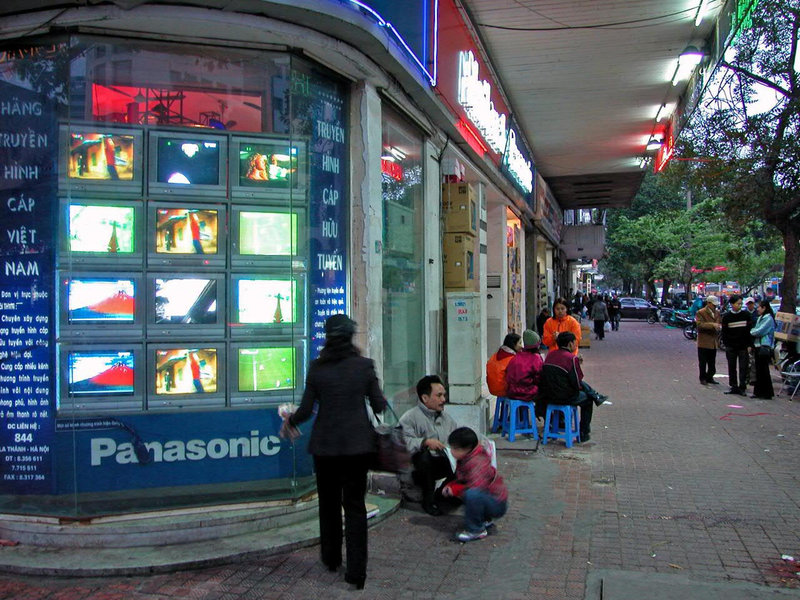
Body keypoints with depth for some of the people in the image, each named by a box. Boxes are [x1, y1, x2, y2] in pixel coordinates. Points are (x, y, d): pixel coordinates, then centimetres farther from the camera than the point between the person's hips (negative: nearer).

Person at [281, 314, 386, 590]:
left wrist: (290, 422, 17)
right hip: (358, 444, 0)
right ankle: (356, 570, 4)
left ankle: (331, 559, 33)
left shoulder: (317, 368, -5)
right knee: (355, 505, 6)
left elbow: (306, 409, -2)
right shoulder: (364, 366, -5)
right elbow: (379, 406, -1)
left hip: (325, 445, 1)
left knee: (329, 502, 19)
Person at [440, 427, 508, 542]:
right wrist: (450, 486, -4)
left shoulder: (476, 463, -27)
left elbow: (476, 487, -33)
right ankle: (485, 520, 18)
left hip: (498, 505, -10)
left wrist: (454, 489, -20)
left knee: (472, 494, -34)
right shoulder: (463, 460, 5)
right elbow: (461, 479, 16)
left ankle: (476, 530, -14)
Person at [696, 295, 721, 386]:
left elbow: (719, 323, 23)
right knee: (703, 362, 1)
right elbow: (700, 324, -18)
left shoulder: (717, 312, 15)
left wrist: (718, 326, -1)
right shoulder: (700, 312, -7)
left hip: (713, 342, 6)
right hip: (704, 342, -6)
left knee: (712, 363, 11)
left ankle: (709, 377, 21)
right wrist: (712, 325, -26)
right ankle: (703, 378, 11)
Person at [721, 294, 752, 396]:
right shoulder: (726, 316, 1)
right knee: (732, 367, 7)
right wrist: (726, 345, -2)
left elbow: (750, 330, 2)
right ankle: (734, 387, 16)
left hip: (743, 346, -1)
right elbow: (724, 332, 5)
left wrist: (749, 345, -3)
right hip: (731, 346, 1)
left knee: (743, 368, -1)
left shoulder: (746, 315, 0)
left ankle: (742, 387, 5)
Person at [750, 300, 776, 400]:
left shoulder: (768, 318, -12)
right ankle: (758, 392, 16)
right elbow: (756, 330, 16)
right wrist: (753, 331, -3)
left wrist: (751, 331, -1)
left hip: (764, 347, -9)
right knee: (758, 370, 11)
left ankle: (767, 393, 2)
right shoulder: (761, 317, 17)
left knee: (764, 371, -5)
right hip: (758, 346, 9)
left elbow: (760, 331, -17)